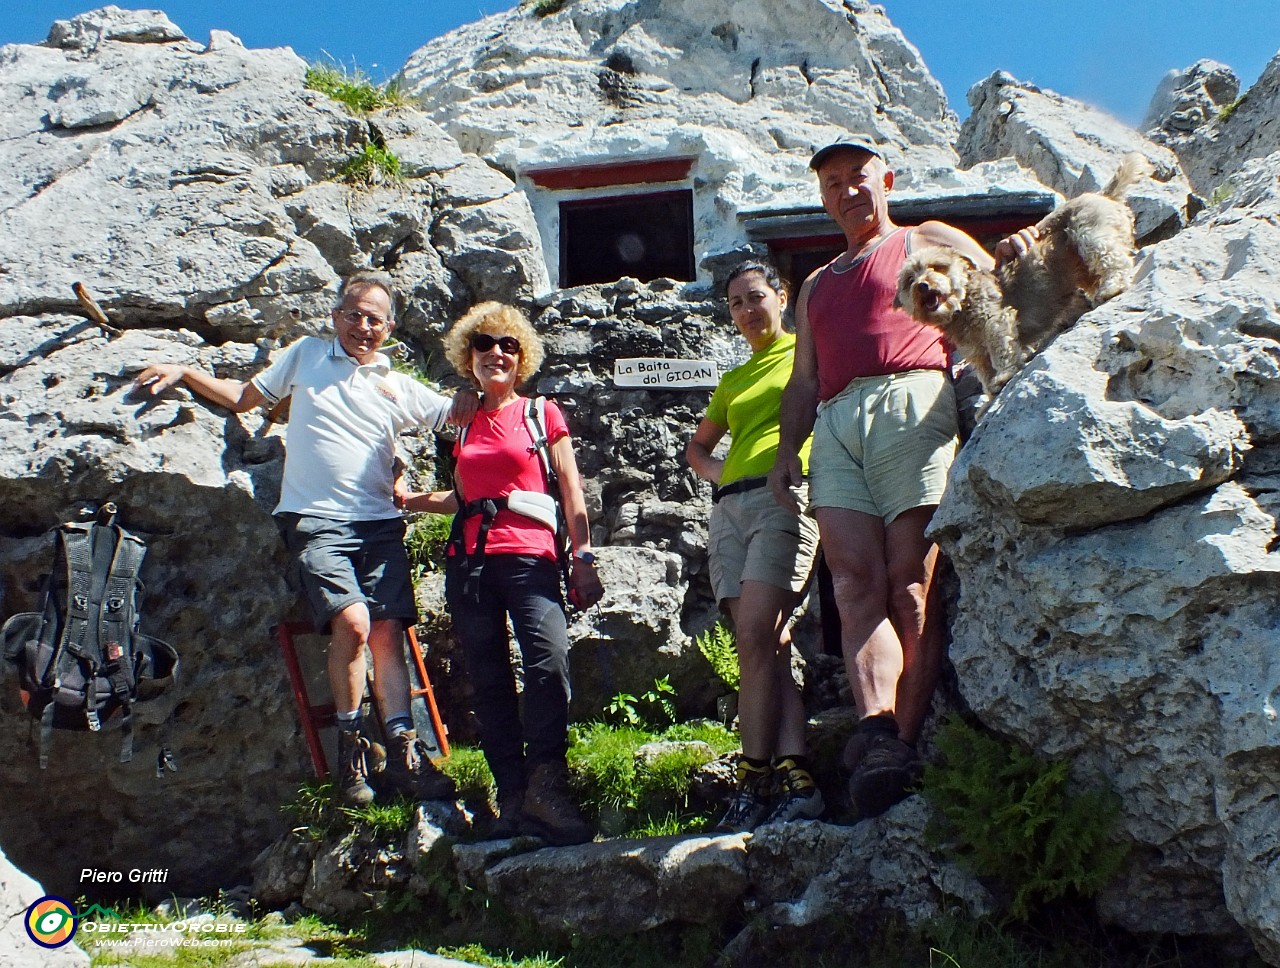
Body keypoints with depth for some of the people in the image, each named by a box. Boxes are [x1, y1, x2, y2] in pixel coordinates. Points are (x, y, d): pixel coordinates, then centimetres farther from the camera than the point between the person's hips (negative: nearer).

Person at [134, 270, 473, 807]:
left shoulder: (398, 387, 17)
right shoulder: (306, 354, 15)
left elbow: (461, 411, 15)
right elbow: (243, 396, 24)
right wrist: (184, 372, 17)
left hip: (380, 523, 3)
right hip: (316, 520, -2)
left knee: (388, 632, -8)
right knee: (352, 622, -22)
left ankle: (403, 751, -5)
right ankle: (351, 743, -5)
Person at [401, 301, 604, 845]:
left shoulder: (542, 414, 10)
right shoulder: (465, 425, 20)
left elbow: (571, 493, 6)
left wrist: (584, 560, -1)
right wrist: (408, 500, 20)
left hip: (529, 557, -4)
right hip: (470, 562, 4)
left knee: (549, 661, -25)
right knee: (489, 684, 1)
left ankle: (544, 787, -22)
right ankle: (514, 799, 5)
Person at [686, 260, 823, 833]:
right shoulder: (732, 383, 28)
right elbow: (696, 447, 36)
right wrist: (717, 473, 16)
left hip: (783, 496, -6)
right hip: (729, 507, 6)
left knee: (755, 638, -19)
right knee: (767, 646, -6)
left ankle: (754, 781, -17)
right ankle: (795, 781, -11)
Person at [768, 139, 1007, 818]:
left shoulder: (929, 242, 23)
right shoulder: (816, 287, 36)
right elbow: (802, 380, 28)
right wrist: (787, 449, 13)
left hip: (910, 403, -4)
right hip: (835, 426, 4)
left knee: (910, 585, -14)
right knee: (858, 583, -16)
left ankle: (903, 746, -20)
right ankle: (877, 734, -30)